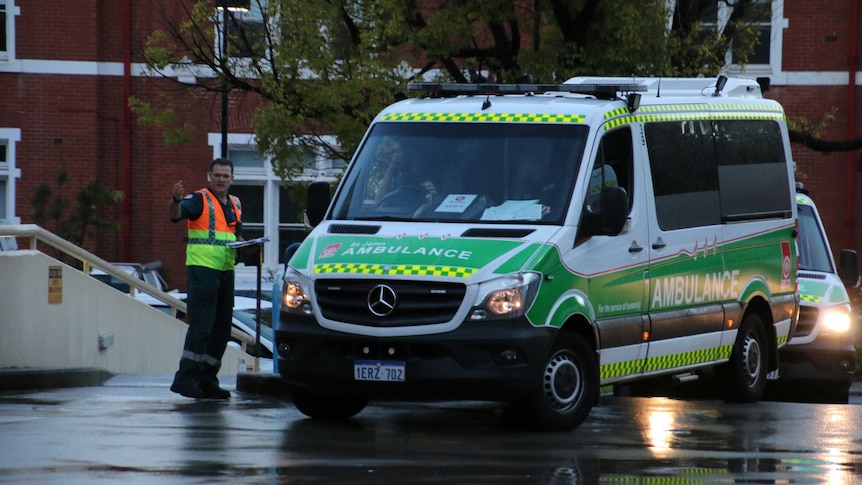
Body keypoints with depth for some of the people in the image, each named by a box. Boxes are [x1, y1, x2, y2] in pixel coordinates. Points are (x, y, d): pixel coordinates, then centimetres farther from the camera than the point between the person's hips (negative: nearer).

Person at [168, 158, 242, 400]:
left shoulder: (235, 204, 18)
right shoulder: (200, 200, -4)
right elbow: (176, 214, -22)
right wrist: (176, 200, -44)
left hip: (226, 271, 7)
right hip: (202, 269, -7)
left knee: (222, 330, 8)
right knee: (201, 327, -14)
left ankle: (208, 381, 13)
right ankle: (185, 378, -14)